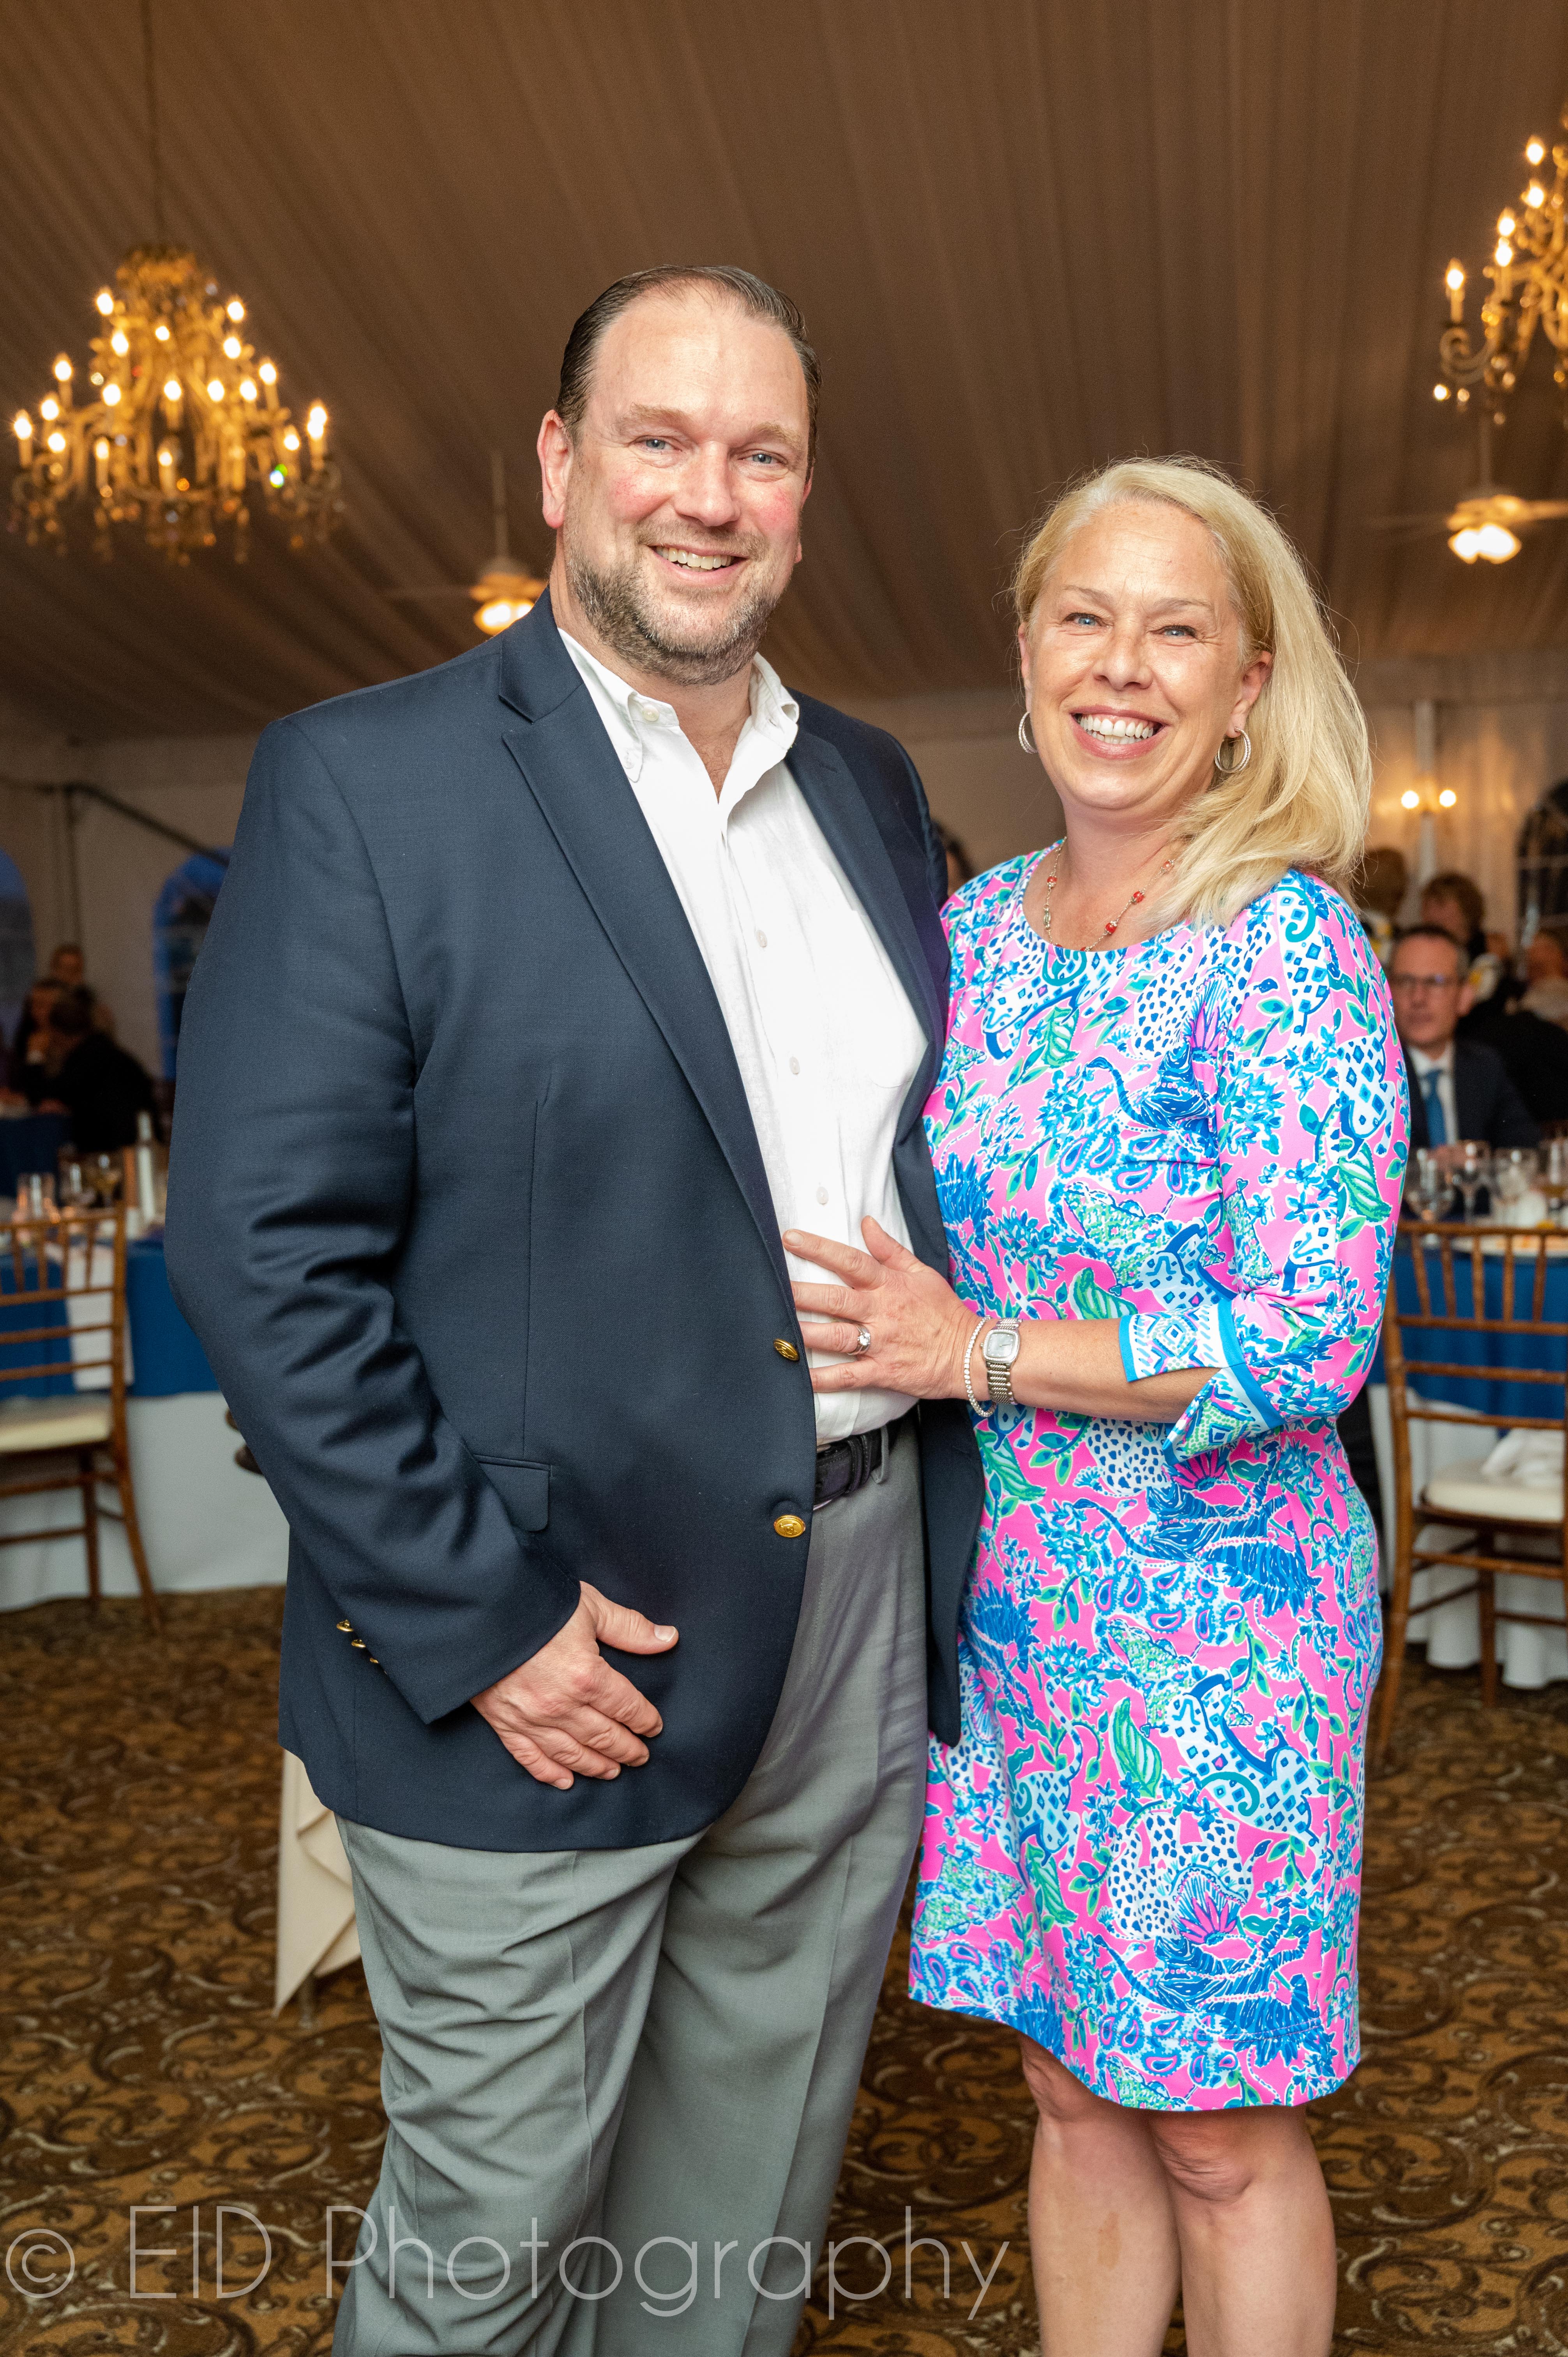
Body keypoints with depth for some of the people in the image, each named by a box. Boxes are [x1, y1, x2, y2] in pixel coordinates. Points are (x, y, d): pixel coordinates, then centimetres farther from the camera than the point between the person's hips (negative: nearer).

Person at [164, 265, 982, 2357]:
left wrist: (945, 1549, 8)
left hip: (857, 1638, 6)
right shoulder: (366, 781, -10)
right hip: (545, 1663, -5)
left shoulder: (872, 788, 9)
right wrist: (470, 1619, -17)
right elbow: (262, 1244, -14)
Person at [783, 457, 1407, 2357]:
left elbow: (1308, 1340, -20)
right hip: (1010, 1607, 6)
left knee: (1218, 2129, 12)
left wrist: (977, 1352, -18)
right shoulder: (977, 926, 5)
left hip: (1216, 1619, -5)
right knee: (1072, 2087, 20)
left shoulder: (1288, 947, -15)